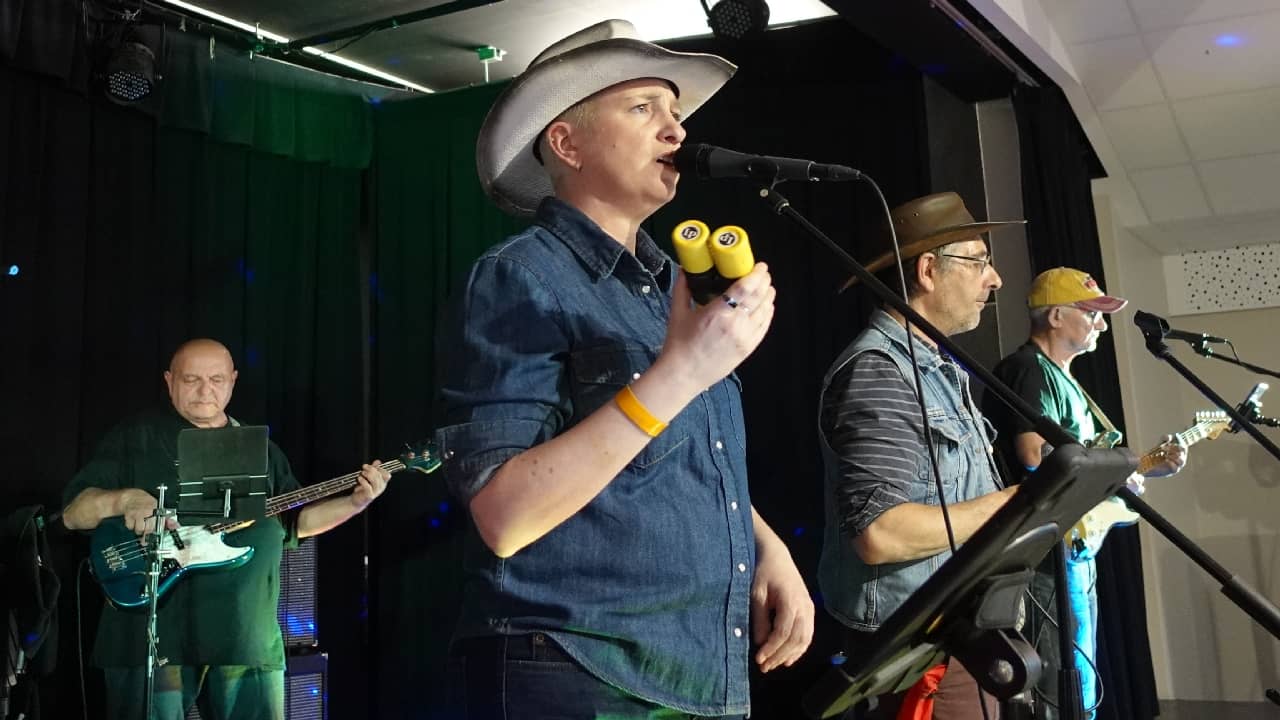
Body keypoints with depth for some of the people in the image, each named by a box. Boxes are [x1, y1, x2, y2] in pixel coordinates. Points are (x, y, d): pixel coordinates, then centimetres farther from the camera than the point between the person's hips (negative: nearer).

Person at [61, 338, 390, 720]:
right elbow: (73, 511, -1)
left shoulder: (261, 448, 16)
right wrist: (125, 498, -21)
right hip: (152, 633, -4)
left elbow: (294, 519, 17)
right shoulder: (136, 436, 3)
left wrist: (356, 501, 3)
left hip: (247, 637, 4)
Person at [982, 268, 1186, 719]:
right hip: (1050, 555, -11)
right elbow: (1037, 456, -27)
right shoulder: (1031, 370, -12)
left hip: (1073, 552, 11)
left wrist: (1147, 467, 13)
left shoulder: (1063, 377, 20)